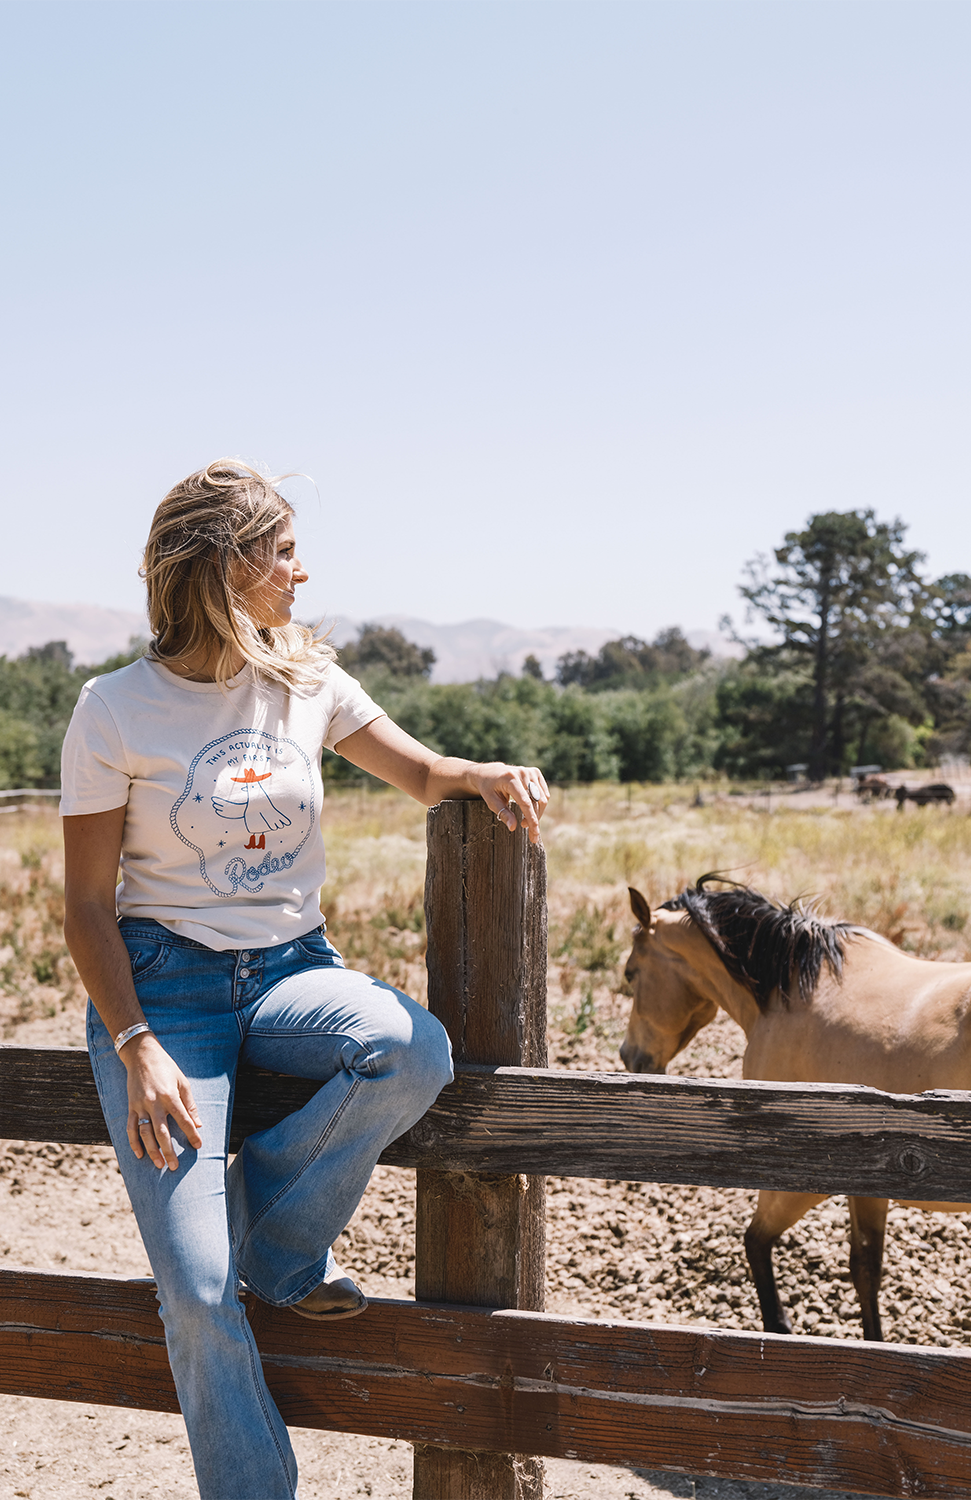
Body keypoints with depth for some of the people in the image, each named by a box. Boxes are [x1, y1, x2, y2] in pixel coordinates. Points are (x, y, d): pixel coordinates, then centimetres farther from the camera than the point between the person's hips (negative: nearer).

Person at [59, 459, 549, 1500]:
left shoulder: (306, 681, 2)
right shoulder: (116, 710, -8)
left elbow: (419, 772, 14)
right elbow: (87, 905, -6)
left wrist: (489, 776, -11)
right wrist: (136, 1045, -19)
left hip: (291, 971, 4)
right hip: (164, 981, -3)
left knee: (418, 1053, -30)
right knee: (197, 1291, -14)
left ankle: (276, 1250, -2)